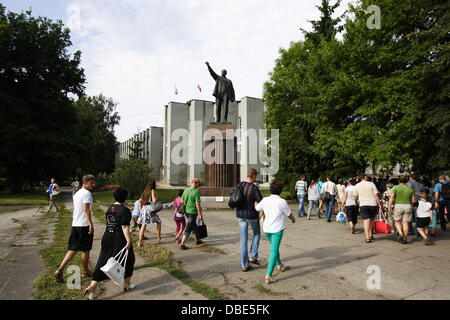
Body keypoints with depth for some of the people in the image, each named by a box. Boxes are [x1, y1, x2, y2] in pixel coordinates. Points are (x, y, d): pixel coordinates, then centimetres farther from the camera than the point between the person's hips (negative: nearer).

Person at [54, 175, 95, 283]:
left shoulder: (76, 193, 16)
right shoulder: (86, 193, -13)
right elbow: (86, 210, -21)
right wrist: (91, 224, -21)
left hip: (75, 225, 8)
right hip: (84, 225, -8)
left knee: (73, 249, 10)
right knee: (85, 249, 7)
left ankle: (60, 270, 1)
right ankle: (85, 271, 22)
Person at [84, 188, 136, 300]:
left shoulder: (110, 207, 6)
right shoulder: (125, 210, -16)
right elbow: (125, 227, -21)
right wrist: (128, 241, -21)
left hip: (107, 239, 6)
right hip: (120, 240, -6)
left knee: (103, 262, 11)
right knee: (127, 260, 14)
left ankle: (92, 286, 3)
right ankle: (126, 284, 27)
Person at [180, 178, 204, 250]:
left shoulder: (186, 190, 4)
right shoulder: (196, 192, -18)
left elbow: (182, 201, 10)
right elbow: (198, 205, -21)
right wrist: (201, 215, -14)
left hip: (186, 211, 8)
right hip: (192, 213, -8)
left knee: (194, 226, 22)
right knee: (188, 229, -2)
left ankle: (197, 240, 35)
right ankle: (182, 244, -1)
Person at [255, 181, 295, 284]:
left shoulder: (265, 200, -3)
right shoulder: (282, 202, -14)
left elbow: (256, 208, 16)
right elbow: (289, 215, -3)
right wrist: (293, 219, 20)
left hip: (266, 229, 5)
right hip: (277, 229, -5)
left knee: (274, 247, 25)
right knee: (273, 251, -2)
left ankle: (280, 265, 44)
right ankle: (268, 276, -8)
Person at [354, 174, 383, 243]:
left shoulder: (357, 185, 5)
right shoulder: (371, 184, 1)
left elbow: (356, 197, 9)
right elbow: (376, 195, -4)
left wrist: (356, 200, 31)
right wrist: (379, 204, 0)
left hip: (363, 205, 0)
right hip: (373, 204, 1)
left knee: (366, 220, -5)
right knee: (372, 220, 16)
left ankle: (367, 238, -14)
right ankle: (371, 235, 24)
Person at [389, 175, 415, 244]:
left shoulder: (396, 188, -1)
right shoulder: (410, 189, 8)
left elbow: (391, 197, -11)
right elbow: (413, 200, 8)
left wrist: (390, 206, -7)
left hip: (398, 206, -2)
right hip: (408, 206, 2)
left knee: (397, 221, 14)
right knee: (406, 222, 5)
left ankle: (400, 233, -6)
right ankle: (405, 239, 8)